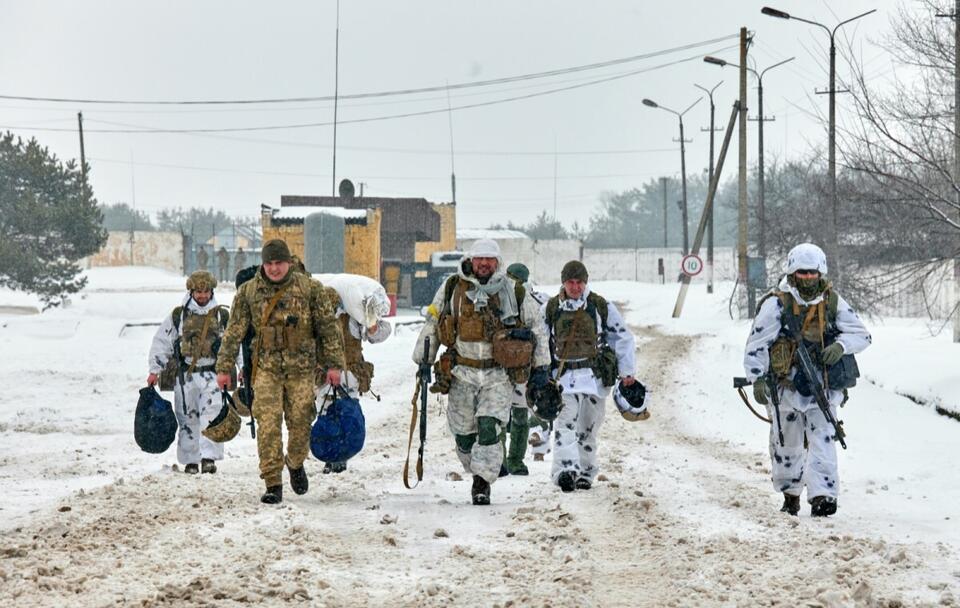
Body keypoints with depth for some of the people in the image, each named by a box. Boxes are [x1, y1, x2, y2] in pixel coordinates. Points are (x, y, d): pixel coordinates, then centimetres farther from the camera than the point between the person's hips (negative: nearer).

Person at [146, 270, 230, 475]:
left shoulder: (222, 316, 9)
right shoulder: (178, 316, 7)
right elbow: (161, 343, 9)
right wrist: (155, 370, 5)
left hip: (211, 373, -1)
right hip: (185, 375, 1)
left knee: (211, 415, -15)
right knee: (188, 418, 4)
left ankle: (209, 457, -18)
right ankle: (190, 460, 13)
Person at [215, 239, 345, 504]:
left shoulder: (310, 288, -1)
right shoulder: (248, 292, 2)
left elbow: (329, 327, 3)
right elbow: (234, 332, 7)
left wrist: (334, 363, -1)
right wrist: (224, 368, 5)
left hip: (302, 368, 0)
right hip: (267, 368, 0)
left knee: (300, 423, 4)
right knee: (268, 425, -10)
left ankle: (295, 463, 35)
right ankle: (273, 484, -5)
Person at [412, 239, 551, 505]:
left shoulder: (513, 292, 2)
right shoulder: (451, 289, 2)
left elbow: (536, 326, 12)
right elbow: (432, 324, 15)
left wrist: (541, 365, 9)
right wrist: (423, 359, 15)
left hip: (498, 375, -2)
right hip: (462, 373, 2)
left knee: (489, 429, -15)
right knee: (463, 433, 5)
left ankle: (482, 483, -11)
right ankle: (478, 471, 27)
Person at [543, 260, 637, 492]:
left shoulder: (602, 307, 2)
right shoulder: (550, 309, 5)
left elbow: (624, 338, 9)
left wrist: (626, 371, 3)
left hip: (595, 375, 0)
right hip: (563, 375, 0)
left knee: (588, 427, 7)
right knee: (565, 423, -16)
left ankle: (585, 473, 18)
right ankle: (566, 470, -28)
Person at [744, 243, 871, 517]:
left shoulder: (833, 302, 4)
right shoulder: (776, 304, -7)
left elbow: (861, 334, 7)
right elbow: (756, 345, -9)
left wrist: (840, 345, -14)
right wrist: (758, 379, -20)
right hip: (786, 386, -1)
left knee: (823, 439, -13)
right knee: (786, 444, 9)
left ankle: (822, 496, -20)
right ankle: (790, 493, 29)